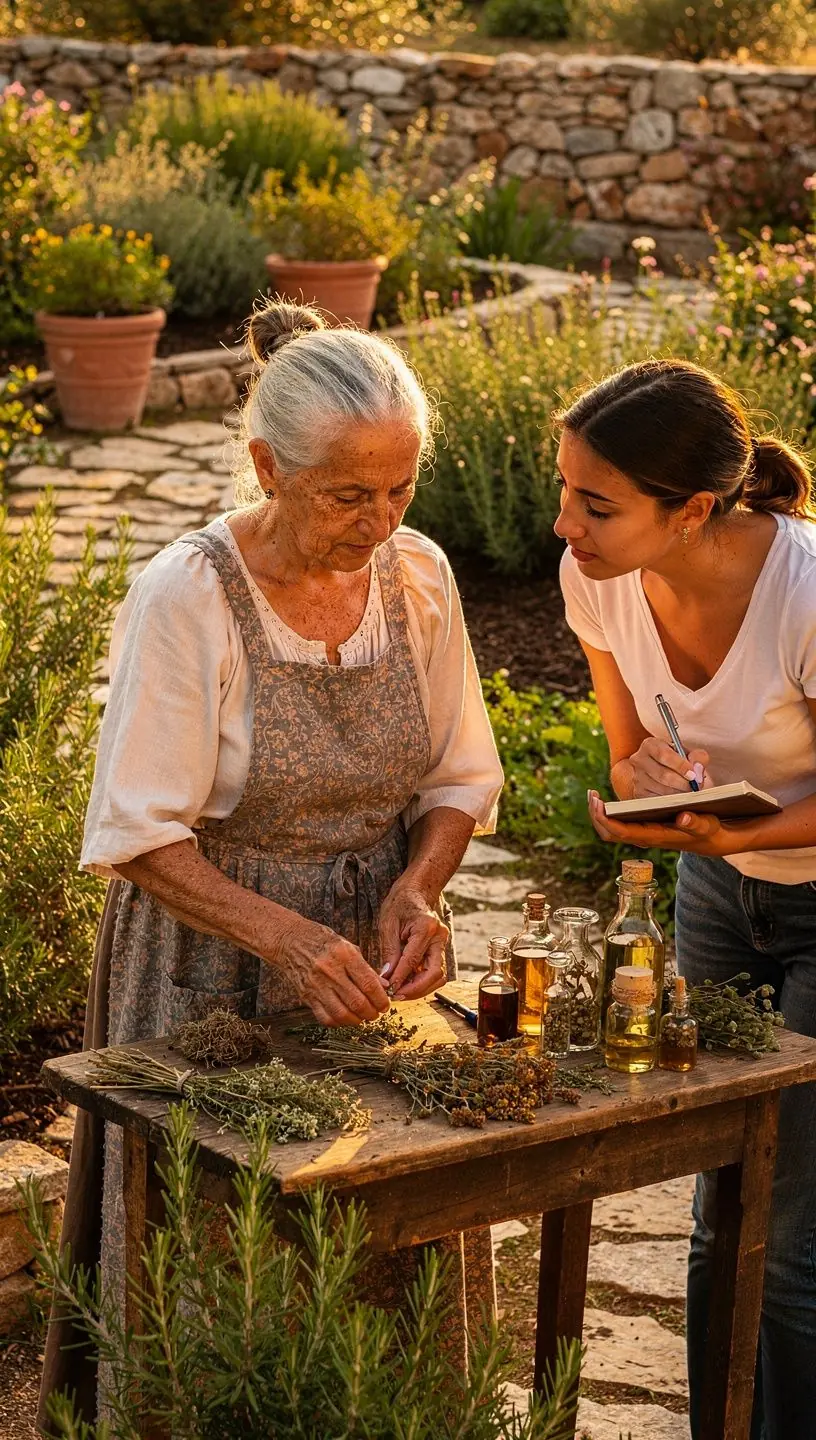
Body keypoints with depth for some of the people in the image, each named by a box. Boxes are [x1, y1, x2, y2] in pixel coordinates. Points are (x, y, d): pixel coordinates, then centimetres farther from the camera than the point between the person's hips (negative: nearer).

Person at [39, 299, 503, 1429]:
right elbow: (142, 840, -17)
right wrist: (287, 937, -28)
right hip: (212, 972, -4)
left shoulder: (417, 575, -4)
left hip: (364, 957, 4)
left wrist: (416, 891, -13)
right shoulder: (186, 597, -18)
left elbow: (460, 780, 6)